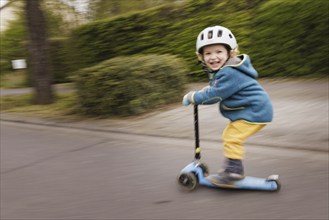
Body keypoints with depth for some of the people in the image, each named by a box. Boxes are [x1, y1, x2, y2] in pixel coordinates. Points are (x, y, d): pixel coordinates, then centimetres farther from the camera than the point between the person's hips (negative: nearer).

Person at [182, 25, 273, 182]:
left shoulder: (229, 73, -26)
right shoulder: (224, 70, 7)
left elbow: (214, 94, -23)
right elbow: (215, 88, 22)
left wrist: (192, 97, -12)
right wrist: (204, 91, 4)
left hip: (254, 112, -11)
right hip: (247, 111, 11)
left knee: (232, 138, -13)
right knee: (228, 136, 18)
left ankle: (234, 169, -4)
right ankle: (232, 167, 28)